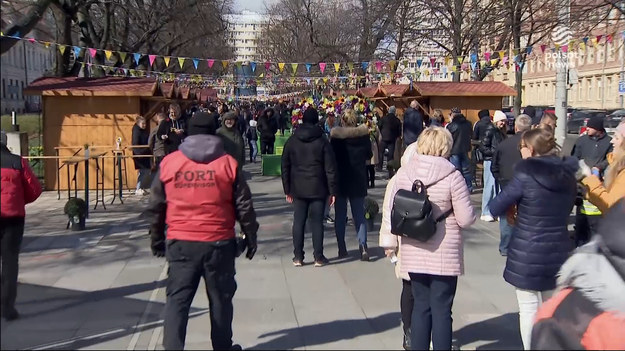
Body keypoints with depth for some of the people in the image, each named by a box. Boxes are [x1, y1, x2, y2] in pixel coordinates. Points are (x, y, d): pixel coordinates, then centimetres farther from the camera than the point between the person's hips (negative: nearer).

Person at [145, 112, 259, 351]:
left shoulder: (169, 162, 4)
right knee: (220, 298, 13)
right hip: (219, 242, 0)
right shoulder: (227, 163, 0)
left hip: (181, 242, 1)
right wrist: (250, 237, 12)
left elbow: (156, 207, 8)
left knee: (177, 299, 5)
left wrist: (157, 239, 19)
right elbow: (244, 206, 2)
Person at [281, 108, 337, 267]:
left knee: (298, 222, 8)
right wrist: (332, 191, -3)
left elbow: (285, 167, 7)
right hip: (318, 189, -2)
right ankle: (319, 257, 7)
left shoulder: (292, 141, 5)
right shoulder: (322, 141, -4)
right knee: (317, 222, 2)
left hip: (298, 189, 2)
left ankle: (298, 257, 11)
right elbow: (330, 168, -7)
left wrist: (287, 189, 13)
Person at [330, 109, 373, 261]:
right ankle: (363, 245, -9)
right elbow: (369, 155, 7)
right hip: (358, 181, 2)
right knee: (359, 215, 7)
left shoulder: (335, 136, -10)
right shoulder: (363, 135, -4)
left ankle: (342, 249, 11)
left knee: (340, 216, 9)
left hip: (340, 180, -1)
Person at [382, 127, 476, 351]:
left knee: (420, 306, 15)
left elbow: (390, 210, 3)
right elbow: (466, 219, -12)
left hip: (414, 253, 4)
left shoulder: (403, 173, -1)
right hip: (444, 255, -4)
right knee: (441, 310, 5)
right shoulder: (452, 177, -13)